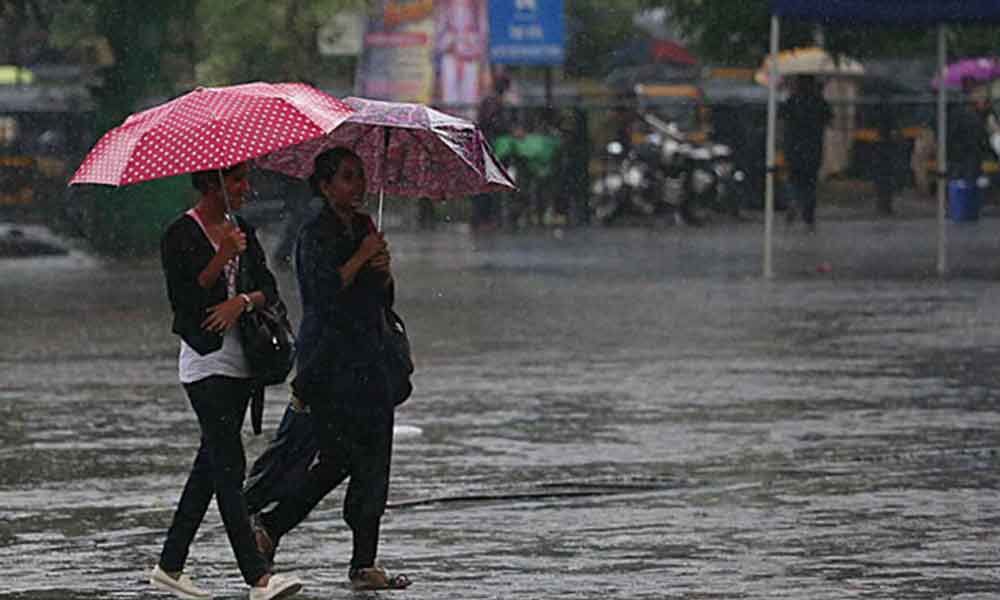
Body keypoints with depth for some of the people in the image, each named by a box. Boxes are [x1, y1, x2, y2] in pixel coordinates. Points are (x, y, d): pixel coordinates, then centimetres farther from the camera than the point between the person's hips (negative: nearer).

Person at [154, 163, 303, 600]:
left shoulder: (242, 232, 13)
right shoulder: (180, 235, -7)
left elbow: (269, 287, 7)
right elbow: (181, 299, -15)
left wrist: (243, 300, -14)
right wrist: (222, 259, -22)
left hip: (240, 360, 7)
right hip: (205, 362, -7)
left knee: (211, 464, 10)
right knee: (229, 466, -11)